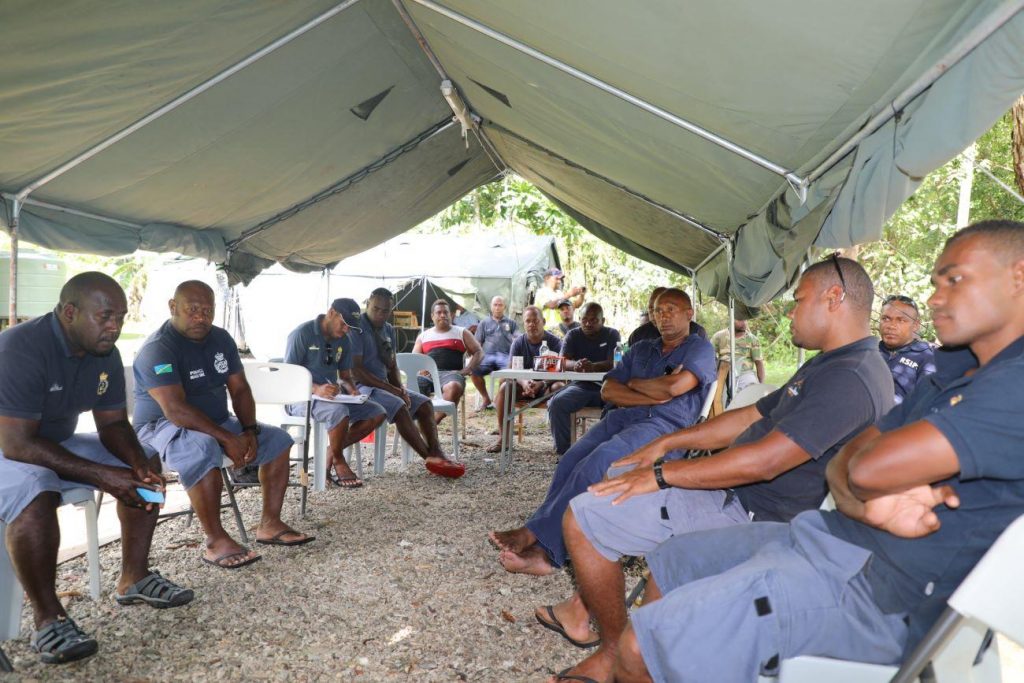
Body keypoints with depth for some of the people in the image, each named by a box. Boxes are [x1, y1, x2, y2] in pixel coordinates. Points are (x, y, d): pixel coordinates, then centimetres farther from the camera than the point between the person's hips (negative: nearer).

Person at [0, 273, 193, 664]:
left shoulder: (106, 354, -7)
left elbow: (113, 424, 0)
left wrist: (139, 462, -21)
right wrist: (101, 476, -35)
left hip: (59, 442, 8)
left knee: (146, 469, -3)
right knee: (35, 493, -36)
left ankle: (134, 578, 4)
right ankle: (48, 618, -21)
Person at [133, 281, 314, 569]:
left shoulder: (221, 339, 3)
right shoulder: (158, 349, -20)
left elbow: (239, 389, 5)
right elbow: (175, 410, -29)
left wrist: (249, 431, -12)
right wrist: (228, 439, -31)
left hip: (216, 422, 8)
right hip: (163, 426, -8)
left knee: (277, 439, -2)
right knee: (203, 448, -39)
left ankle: (270, 524, 1)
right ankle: (216, 541, -27)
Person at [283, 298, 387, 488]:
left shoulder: (344, 341, 9)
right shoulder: (302, 334, -12)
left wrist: (352, 390, -10)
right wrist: (316, 389, -34)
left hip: (332, 395, 7)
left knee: (377, 413, -9)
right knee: (339, 412, -36)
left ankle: (332, 451, -5)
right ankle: (338, 461, -10)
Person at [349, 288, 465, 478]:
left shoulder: (388, 330, 12)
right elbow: (356, 370, -19)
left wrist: (400, 389, -5)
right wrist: (391, 389, -21)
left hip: (384, 385, 8)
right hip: (360, 386, -8)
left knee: (424, 403, -7)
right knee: (399, 406, -30)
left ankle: (436, 453, -20)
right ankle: (431, 459, -27)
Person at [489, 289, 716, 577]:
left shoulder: (700, 348, 12)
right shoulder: (641, 349, 29)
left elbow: (675, 386, -10)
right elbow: (608, 391, 14)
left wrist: (634, 383, 7)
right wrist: (655, 395, 0)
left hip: (665, 424, -6)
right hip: (621, 417, 6)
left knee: (596, 464, -32)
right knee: (570, 462, -24)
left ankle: (534, 534, -26)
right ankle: (542, 551, -30)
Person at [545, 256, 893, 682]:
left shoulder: (850, 379, -22)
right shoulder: (829, 366, 15)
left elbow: (763, 461, -29)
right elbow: (751, 417, 16)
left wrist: (660, 475, -21)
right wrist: (666, 444, 10)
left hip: (747, 513, -11)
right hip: (736, 490, 11)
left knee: (583, 516, -15)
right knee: (618, 474, 20)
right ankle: (582, 608, 21)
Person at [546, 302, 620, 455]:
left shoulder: (612, 335, 4)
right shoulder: (573, 335, 8)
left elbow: (613, 363, -12)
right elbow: (563, 361, -8)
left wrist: (592, 367, -34)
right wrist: (575, 364, -33)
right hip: (580, 386, 1)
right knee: (556, 403, -27)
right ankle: (563, 450, -15)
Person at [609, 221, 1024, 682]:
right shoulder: (952, 373, 15)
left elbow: (869, 467, -29)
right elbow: (842, 465, 8)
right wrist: (868, 502, -15)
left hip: (874, 590, -10)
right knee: (669, 562, 20)